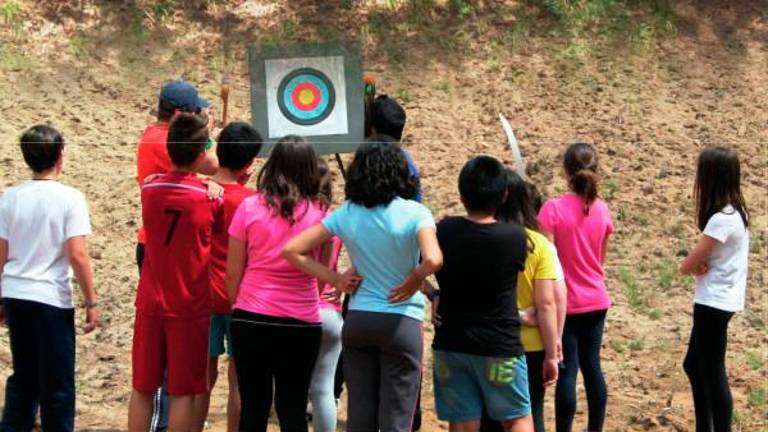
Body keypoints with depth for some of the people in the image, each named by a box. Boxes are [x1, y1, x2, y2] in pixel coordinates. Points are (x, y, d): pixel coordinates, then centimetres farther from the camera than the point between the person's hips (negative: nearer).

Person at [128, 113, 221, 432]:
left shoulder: (149, 190, -1)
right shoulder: (211, 198, -10)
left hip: (150, 304, 3)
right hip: (190, 308, -3)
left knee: (142, 388, 11)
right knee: (183, 392, 3)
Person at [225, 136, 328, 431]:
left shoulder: (250, 207, -4)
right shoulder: (319, 212, -3)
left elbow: (233, 272, -1)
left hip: (251, 319, 0)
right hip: (302, 323, 0)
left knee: (253, 407, 8)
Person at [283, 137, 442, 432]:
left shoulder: (346, 214, 1)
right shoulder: (413, 213, -10)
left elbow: (292, 250, 2)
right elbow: (432, 260, -27)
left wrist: (336, 280, 3)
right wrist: (412, 283, -8)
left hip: (357, 320, 4)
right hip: (401, 322, -4)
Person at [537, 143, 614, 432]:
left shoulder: (554, 208, -15)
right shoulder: (601, 209, 0)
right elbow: (600, 258, 11)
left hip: (566, 302, -5)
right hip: (596, 300, 5)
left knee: (567, 370, -1)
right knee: (591, 365, 14)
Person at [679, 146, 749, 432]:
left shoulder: (721, 219, -22)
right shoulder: (735, 212, 8)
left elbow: (687, 266, -17)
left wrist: (695, 265, 3)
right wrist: (700, 264, -12)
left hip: (714, 303, -10)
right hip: (717, 301, 10)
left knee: (713, 372, -1)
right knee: (694, 365, 18)